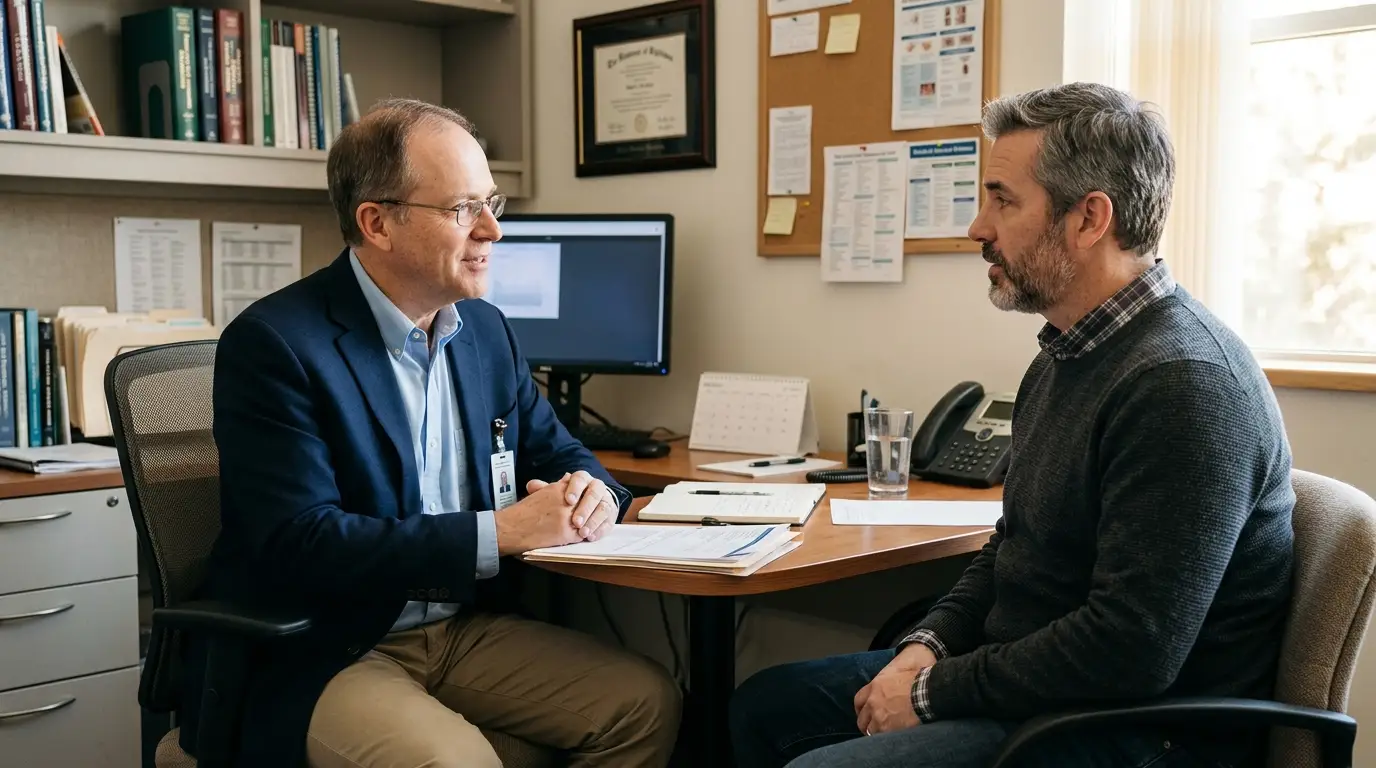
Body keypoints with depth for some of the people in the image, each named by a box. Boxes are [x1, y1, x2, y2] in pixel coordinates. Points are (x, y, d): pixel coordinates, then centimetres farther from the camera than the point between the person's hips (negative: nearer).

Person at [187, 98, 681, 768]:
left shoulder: (486, 329, 7)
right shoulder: (274, 342, -14)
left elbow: (557, 453, 17)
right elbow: (301, 544, -22)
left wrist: (589, 493, -8)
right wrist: (501, 531, -23)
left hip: (468, 628, 7)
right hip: (317, 657, -6)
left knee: (647, 702, -10)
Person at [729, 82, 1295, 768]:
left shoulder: (1184, 384, -24)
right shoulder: (1067, 353, 9)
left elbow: (1129, 652, -28)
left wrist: (934, 693, -17)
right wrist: (929, 647, 0)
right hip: (1031, 681, 10)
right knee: (763, 705, 11)